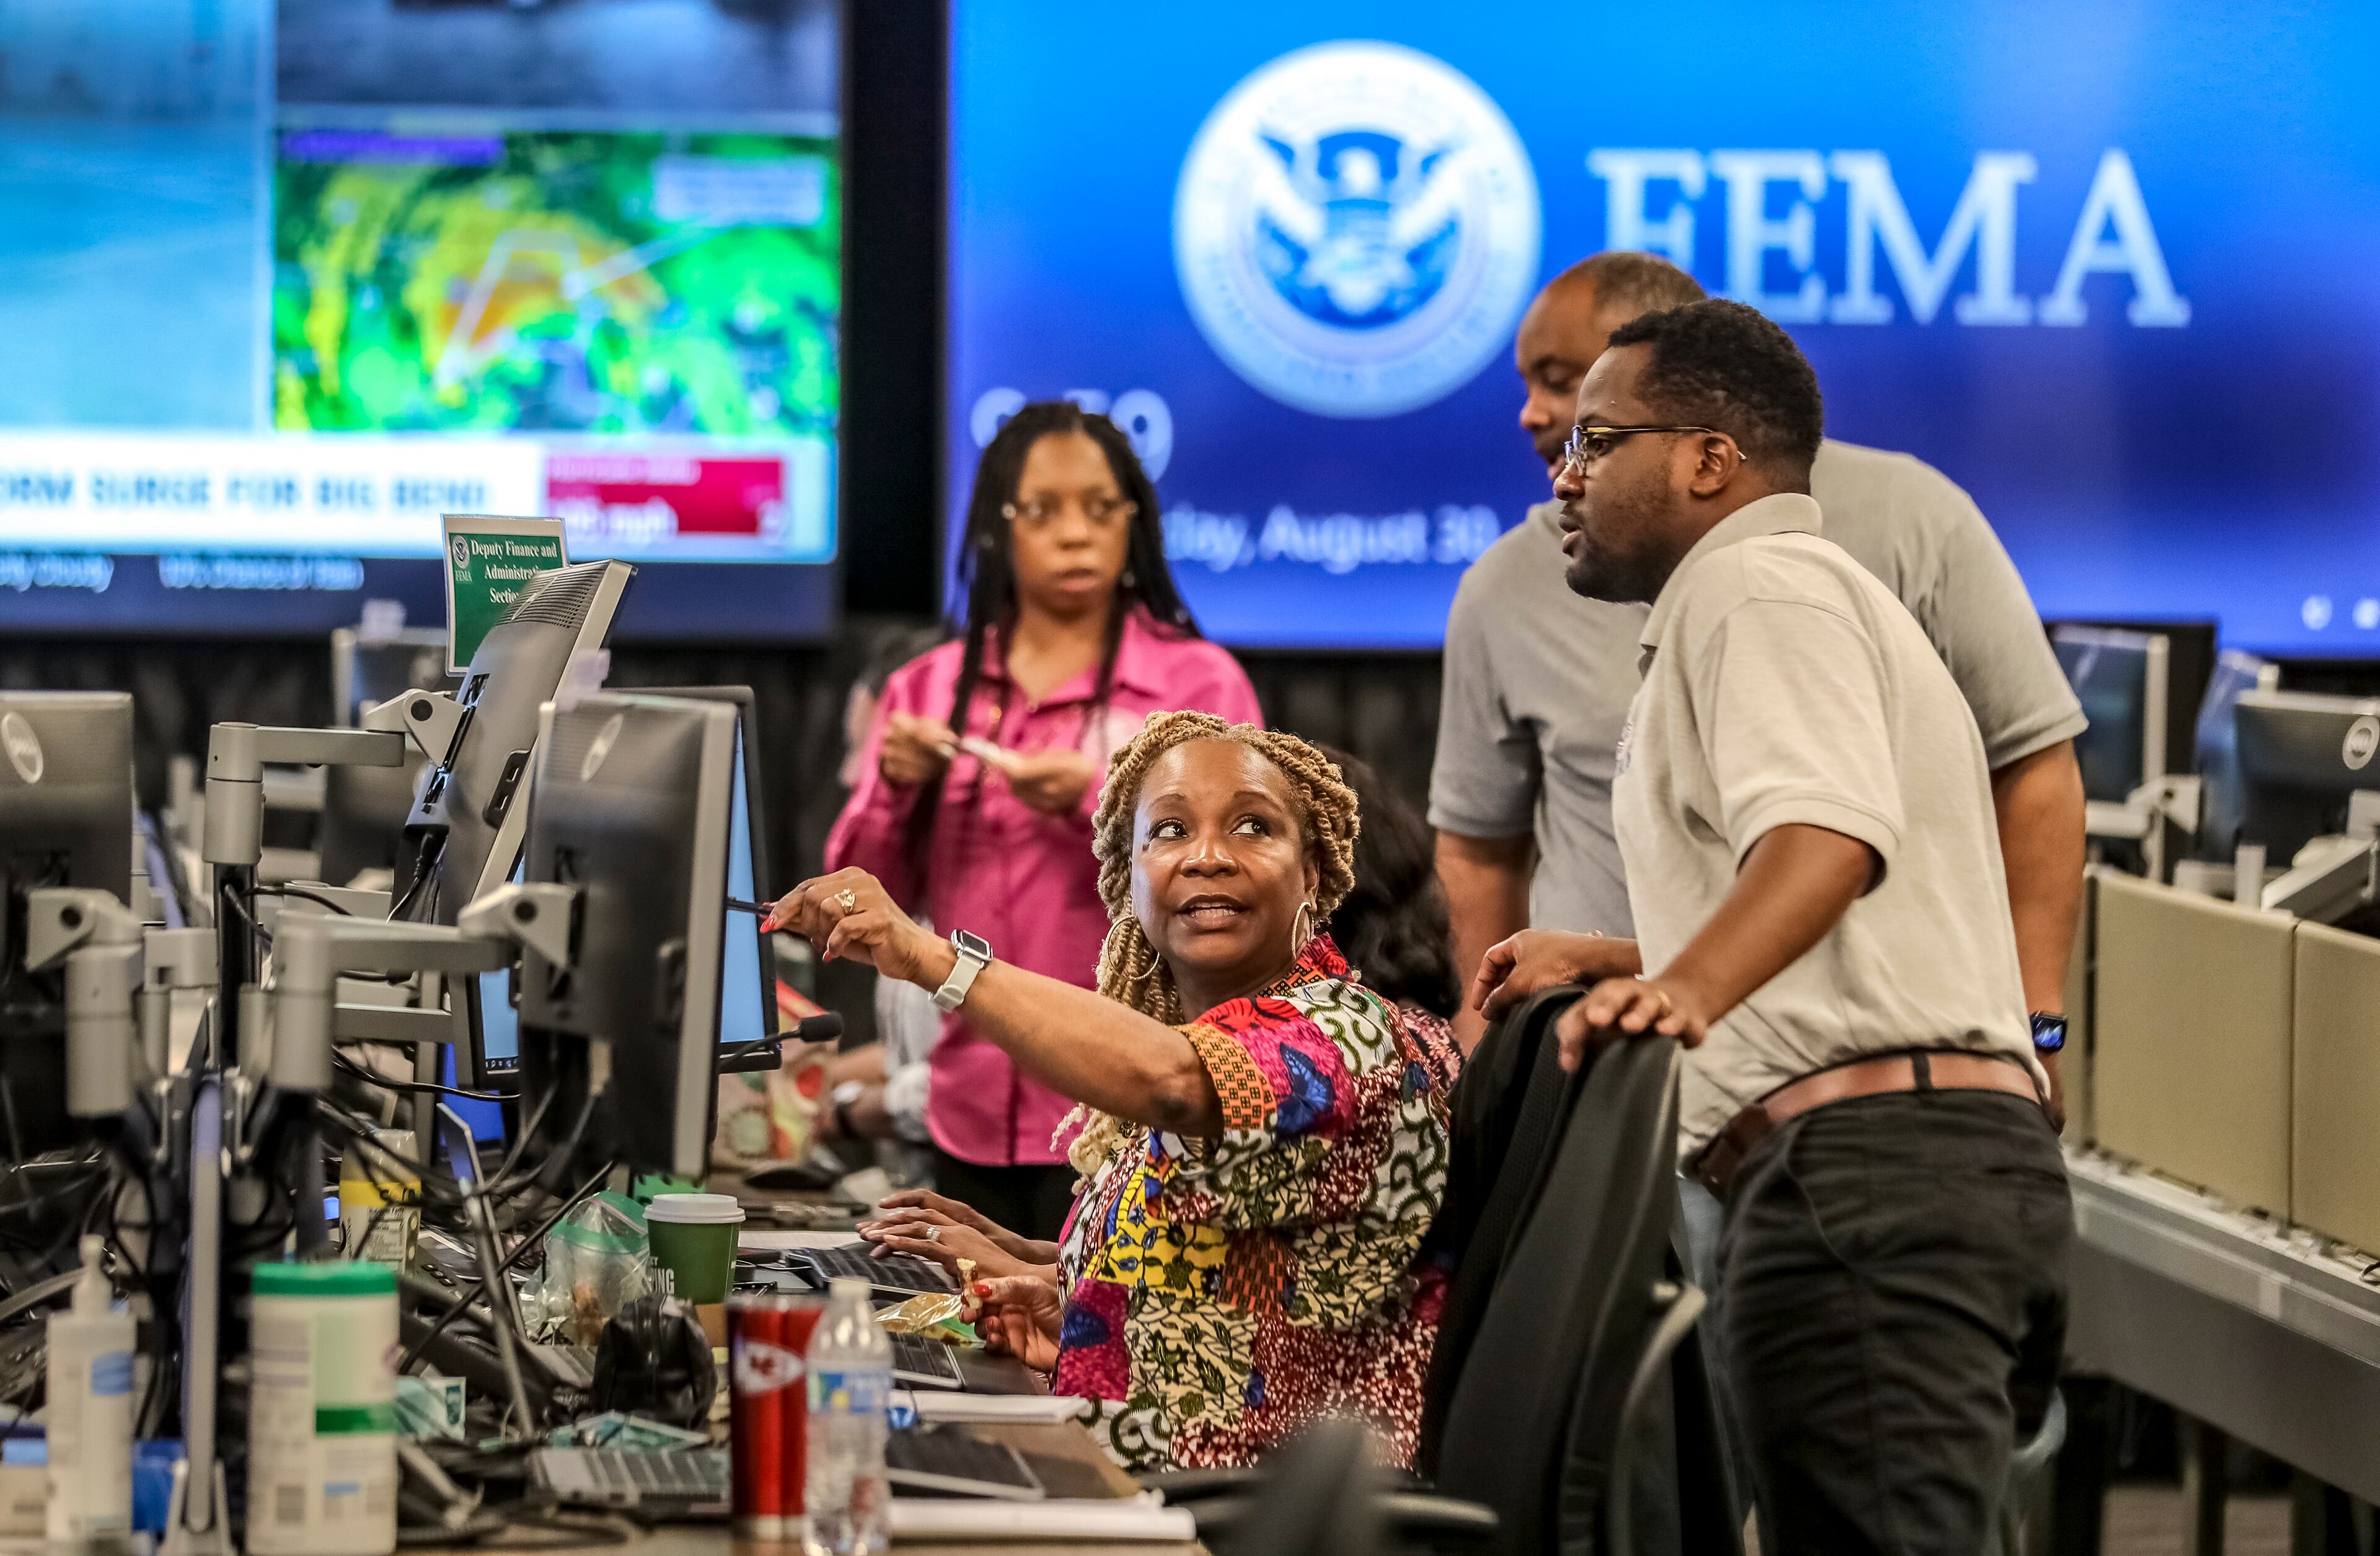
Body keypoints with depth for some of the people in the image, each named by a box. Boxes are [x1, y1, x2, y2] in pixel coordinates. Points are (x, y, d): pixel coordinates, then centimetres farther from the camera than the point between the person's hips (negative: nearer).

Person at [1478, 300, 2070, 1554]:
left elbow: (1827, 832, -22)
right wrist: (1610, 962, 43)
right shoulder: (1824, 599, 32)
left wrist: (1684, 985, -37)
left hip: (1863, 1156, -11)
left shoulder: (1757, 582, -2)